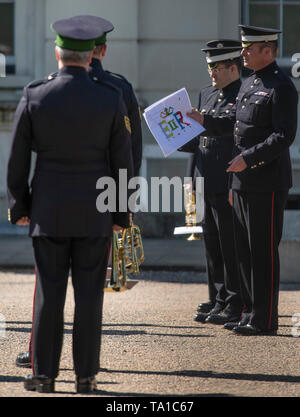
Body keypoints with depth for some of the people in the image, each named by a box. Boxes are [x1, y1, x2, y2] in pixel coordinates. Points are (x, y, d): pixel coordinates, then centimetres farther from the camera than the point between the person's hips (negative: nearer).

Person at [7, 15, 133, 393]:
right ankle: (85, 376, 5)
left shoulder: (34, 98, -6)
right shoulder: (110, 100, -6)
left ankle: (44, 375, 5)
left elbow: (18, 160, -1)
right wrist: (121, 213, 8)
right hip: (95, 214, 0)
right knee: (89, 294, 4)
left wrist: (18, 206, 10)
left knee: (49, 293, 4)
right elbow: (122, 162, -1)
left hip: (49, 212, 0)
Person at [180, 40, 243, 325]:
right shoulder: (206, 95, 17)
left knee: (231, 247, -3)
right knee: (212, 246, 13)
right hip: (207, 185, 8)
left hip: (229, 186, -8)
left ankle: (234, 307, 3)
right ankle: (218, 302, 22)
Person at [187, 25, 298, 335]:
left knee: (264, 252, -5)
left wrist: (247, 158, -24)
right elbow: (233, 124, 25)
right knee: (246, 251, 13)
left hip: (267, 184, -9)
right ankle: (251, 313, 21)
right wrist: (204, 120, 12)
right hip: (243, 182, 9)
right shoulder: (248, 85, 16)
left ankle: (265, 321, 0)